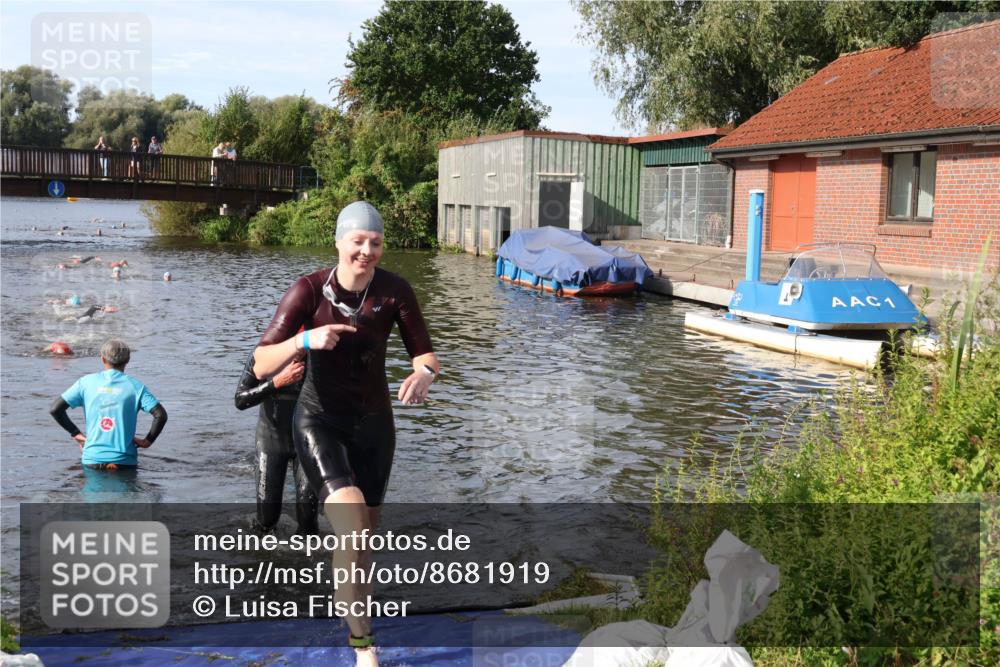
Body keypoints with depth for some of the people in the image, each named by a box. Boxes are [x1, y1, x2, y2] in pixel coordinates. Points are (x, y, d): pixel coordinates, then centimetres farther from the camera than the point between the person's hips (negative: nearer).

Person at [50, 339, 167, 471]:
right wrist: (148, 441, 2)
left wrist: (75, 433, 11)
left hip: (92, 461, 3)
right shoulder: (135, 386, 0)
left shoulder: (86, 382, 4)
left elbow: (55, 410, 2)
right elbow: (161, 415, -11)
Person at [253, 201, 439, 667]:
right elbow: (261, 365, -19)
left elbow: (427, 356, -12)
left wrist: (423, 374, -36)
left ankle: (350, 613, 47)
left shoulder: (395, 291, -14)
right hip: (319, 421, -3)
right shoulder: (308, 291, -20)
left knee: (364, 534, 17)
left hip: (373, 422, 3)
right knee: (351, 528, -24)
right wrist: (304, 339, -38)